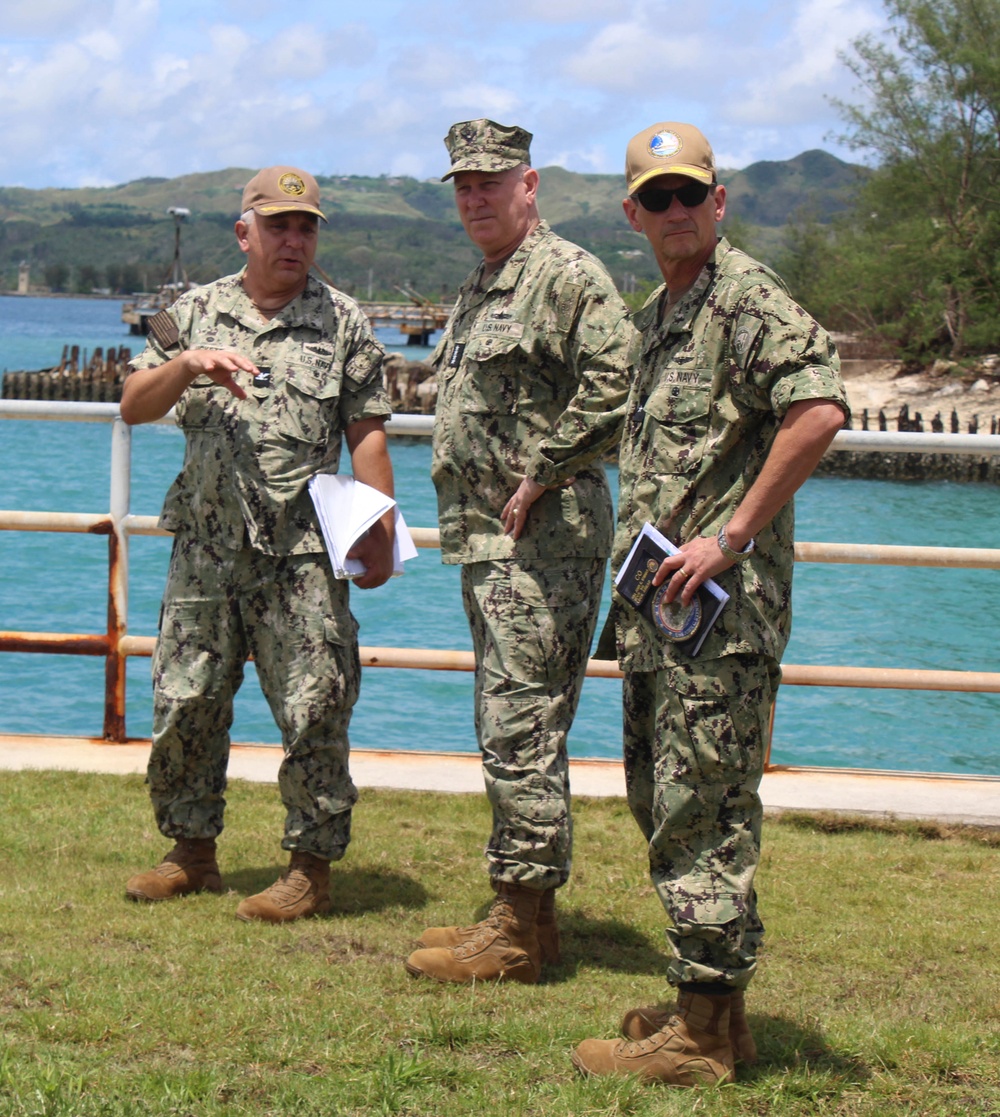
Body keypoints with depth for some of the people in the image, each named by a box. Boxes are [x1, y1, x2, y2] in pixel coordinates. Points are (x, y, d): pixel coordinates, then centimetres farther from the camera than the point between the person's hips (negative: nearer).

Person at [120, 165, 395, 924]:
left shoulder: (344, 323, 5)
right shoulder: (197, 313, 11)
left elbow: (366, 434, 3)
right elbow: (135, 406, 6)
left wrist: (380, 532, -3)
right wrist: (187, 365, -13)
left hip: (302, 554, -3)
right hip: (206, 547, 3)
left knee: (314, 710, -4)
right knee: (183, 703, 6)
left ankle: (312, 866, 6)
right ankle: (192, 852, 21)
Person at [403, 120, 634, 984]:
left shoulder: (570, 277, -10)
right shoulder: (480, 287, 20)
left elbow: (609, 391, -21)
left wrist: (537, 484, -17)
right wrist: (469, 509, 14)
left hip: (544, 536, -10)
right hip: (483, 536, 10)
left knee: (523, 728, -10)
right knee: (508, 728, 14)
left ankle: (523, 929, -5)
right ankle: (520, 912, 21)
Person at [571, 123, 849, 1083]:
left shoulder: (746, 297, -11)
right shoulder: (656, 316, 19)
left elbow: (819, 410, -25)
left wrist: (730, 538, -22)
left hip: (720, 605, -10)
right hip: (658, 603, 10)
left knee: (702, 806, -7)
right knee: (661, 798, 15)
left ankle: (702, 1030, -1)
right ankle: (714, 1006, 25)